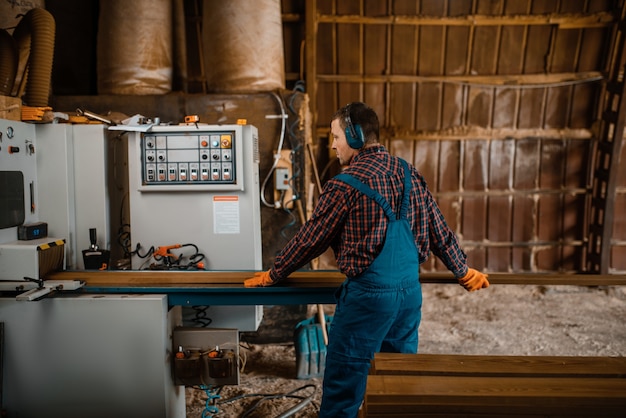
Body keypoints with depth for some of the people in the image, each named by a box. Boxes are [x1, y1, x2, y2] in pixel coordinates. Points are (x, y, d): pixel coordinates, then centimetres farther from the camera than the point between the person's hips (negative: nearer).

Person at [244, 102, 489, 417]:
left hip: (370, 293, -7)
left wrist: (272, 275, 8)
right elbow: (439, 231, 11)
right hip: (411, 289, 7)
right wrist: (464, 273, 24)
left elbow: (310, 240, -6)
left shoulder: (345, 185, -13)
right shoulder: (409, 173, 6)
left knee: (343, 380, 6)